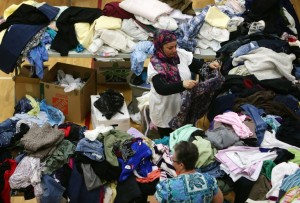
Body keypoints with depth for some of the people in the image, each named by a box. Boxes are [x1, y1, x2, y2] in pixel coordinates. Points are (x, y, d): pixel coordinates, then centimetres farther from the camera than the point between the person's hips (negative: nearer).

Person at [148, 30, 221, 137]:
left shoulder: (182, 54, -5)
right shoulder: (155, 65, -21)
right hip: (165, 112, -5)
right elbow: (161, 89, -33)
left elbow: (198, 66, 4)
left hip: (185, 107, 5)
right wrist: (182, 84, -45)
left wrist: (209, 66, -19)